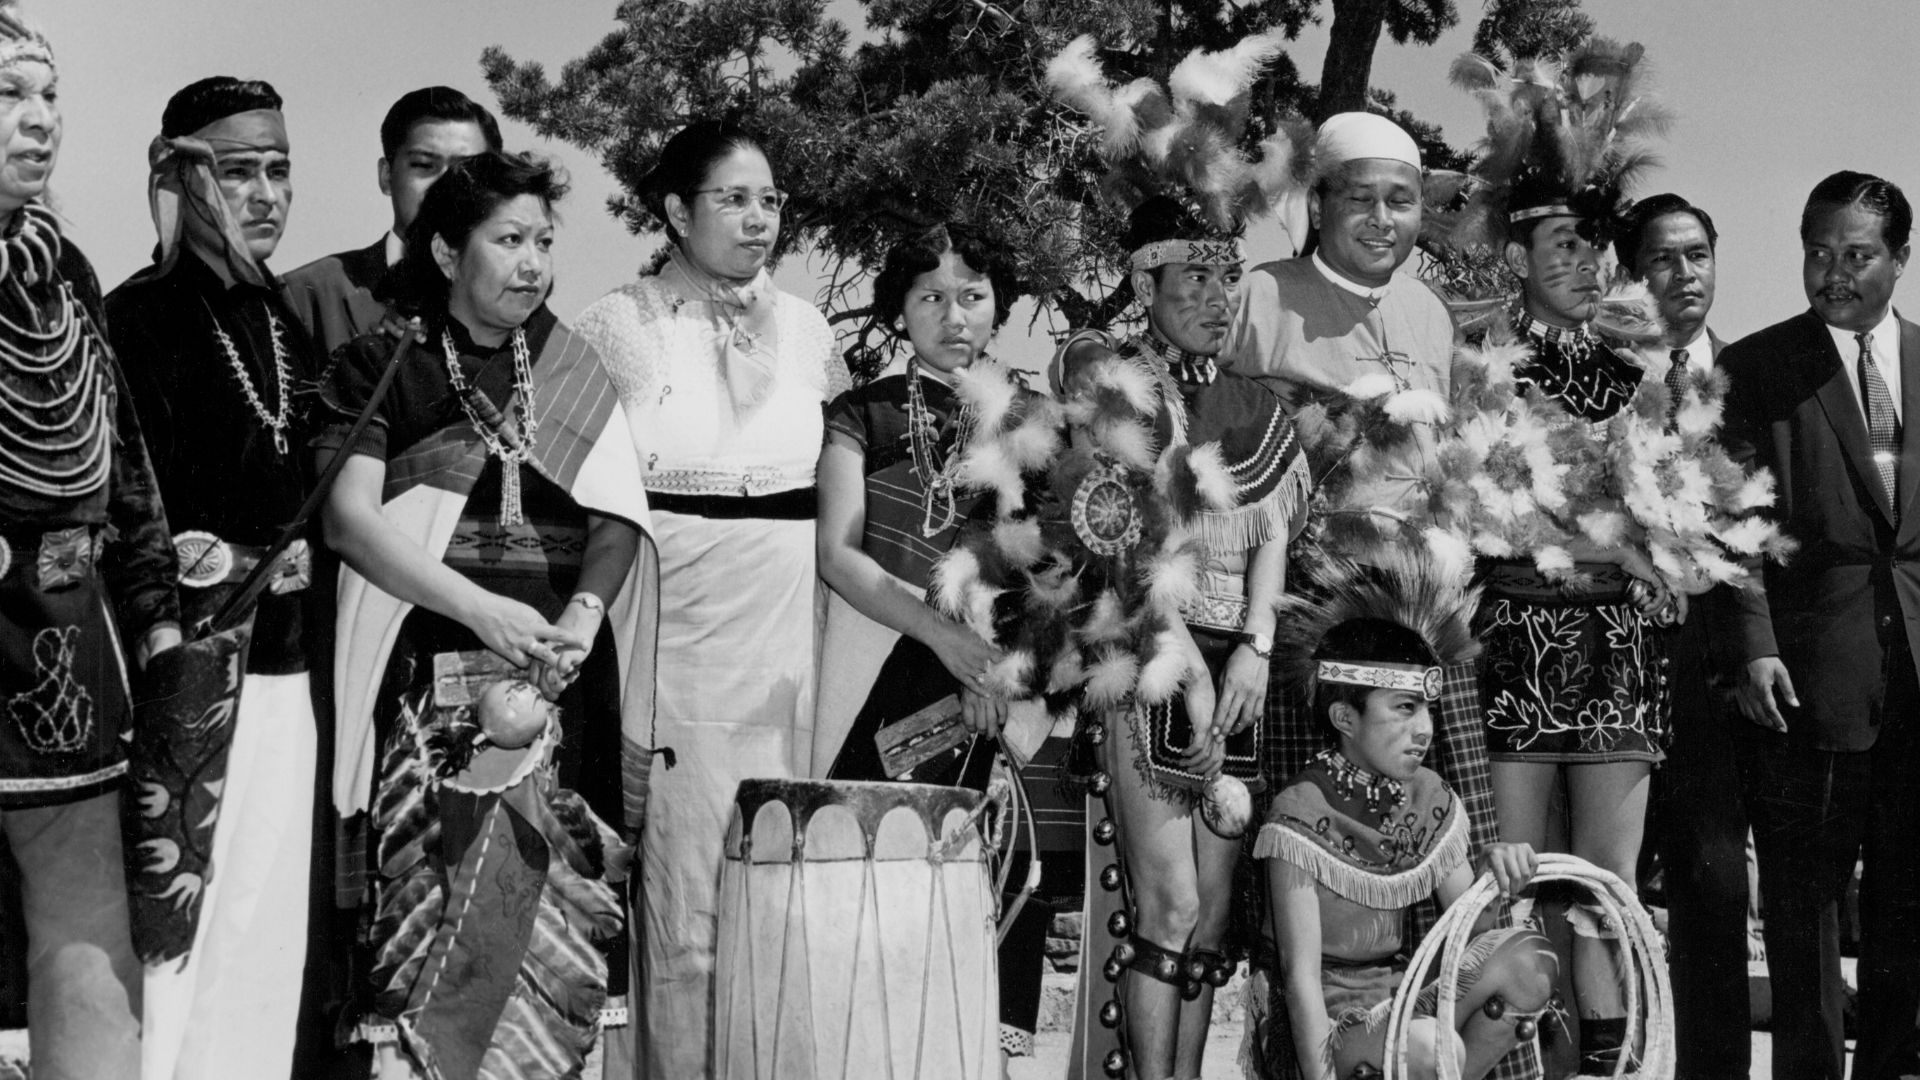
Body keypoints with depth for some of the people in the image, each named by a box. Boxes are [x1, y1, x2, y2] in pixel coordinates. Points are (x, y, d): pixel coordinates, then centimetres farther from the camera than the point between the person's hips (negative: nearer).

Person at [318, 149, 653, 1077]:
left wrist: (585, 611, -13)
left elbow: (617, 514, 7)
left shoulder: (574, 369, 15)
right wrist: (482, 610, -16)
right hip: (434, 677, -3)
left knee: (554, 901, -1)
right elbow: (349, 515, -7)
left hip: (565, 677, 3)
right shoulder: (382, 365, 4)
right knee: (439, 891, -10)